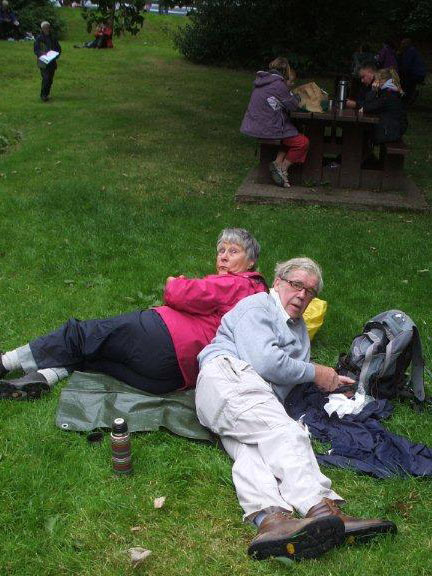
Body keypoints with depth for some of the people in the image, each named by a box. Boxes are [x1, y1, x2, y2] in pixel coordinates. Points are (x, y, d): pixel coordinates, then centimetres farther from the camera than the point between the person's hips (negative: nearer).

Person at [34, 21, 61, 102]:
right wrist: (42, 53, -21)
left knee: (50, 79, 7)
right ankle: (43, 95, -9)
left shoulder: (53, 38, 10)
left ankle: (47, 94, 22)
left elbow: (58, 48, 14)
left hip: (52, 62, 4)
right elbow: (36, 50, -3)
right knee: (46, 78, -16)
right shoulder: (38, 38, -1)